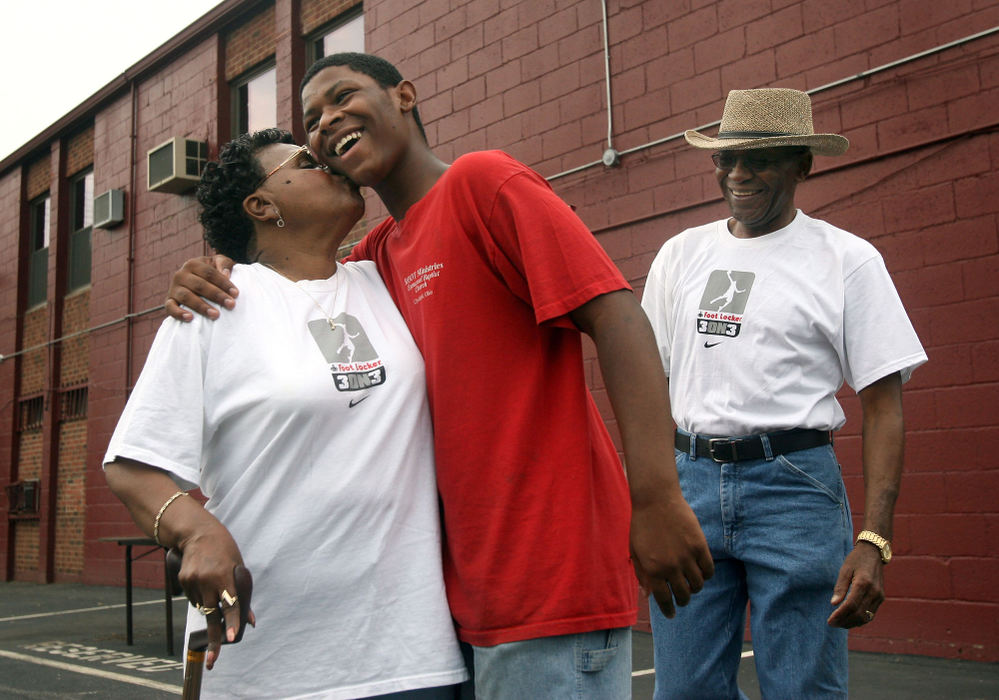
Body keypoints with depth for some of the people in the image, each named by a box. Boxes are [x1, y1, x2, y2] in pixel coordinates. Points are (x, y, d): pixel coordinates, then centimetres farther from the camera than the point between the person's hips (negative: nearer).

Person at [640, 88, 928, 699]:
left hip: (795, 485, -3)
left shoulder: (847, 259, 0)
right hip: (689, 478, 3)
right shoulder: (681, 253, 11)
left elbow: (884, 403, -3)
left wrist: (874, 540, -13)